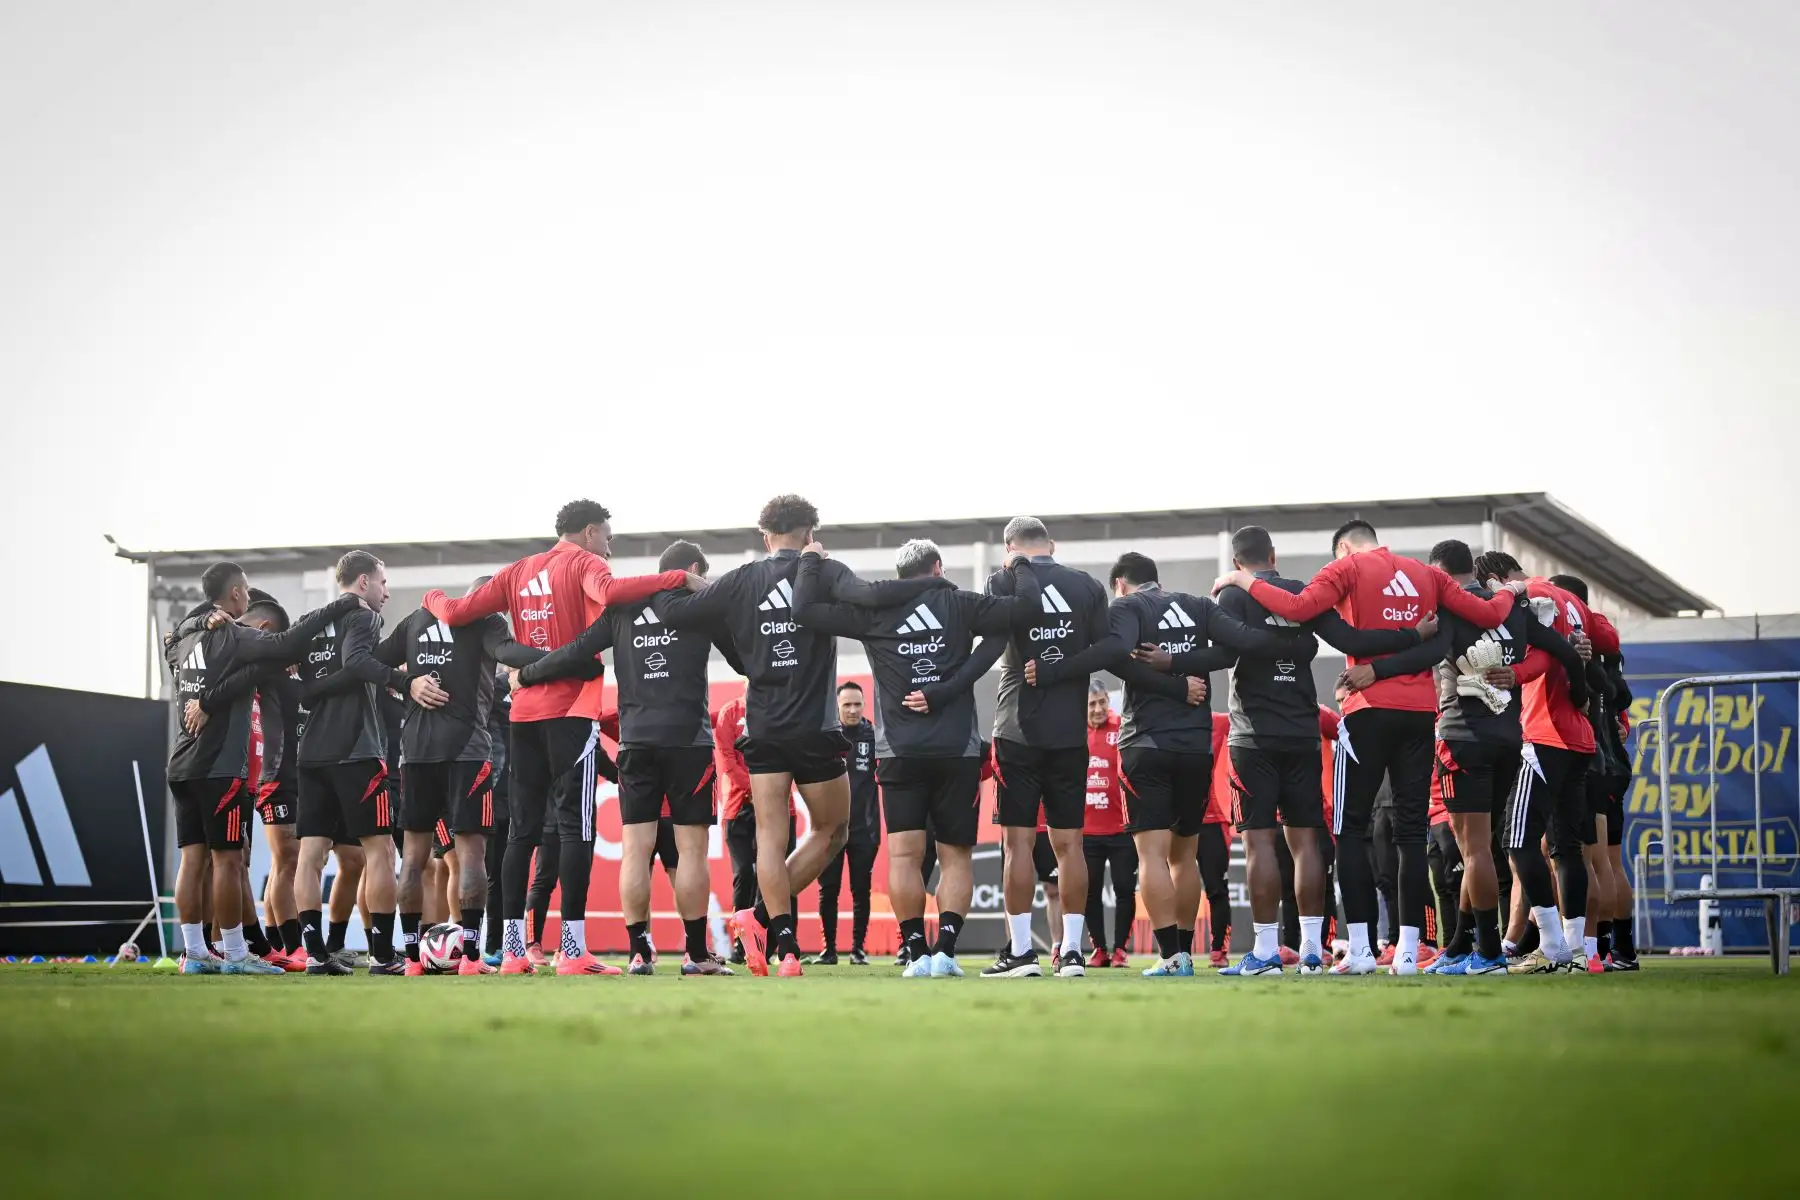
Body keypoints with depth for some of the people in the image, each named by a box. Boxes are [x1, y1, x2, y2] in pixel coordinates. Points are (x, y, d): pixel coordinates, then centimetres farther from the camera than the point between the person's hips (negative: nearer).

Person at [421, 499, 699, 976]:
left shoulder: (517, 572, 15)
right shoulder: (584, 564, -2)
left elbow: (457, 613, 13)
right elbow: (609, 592, -25)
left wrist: (433, 598, 34)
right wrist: (680, 578, -23)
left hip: (524, 713, 6)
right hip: (571, 710, -6)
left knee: (523, 828, 8)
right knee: (576, 825, -7)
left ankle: (513, 949, 8)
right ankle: (573, 950, -11)